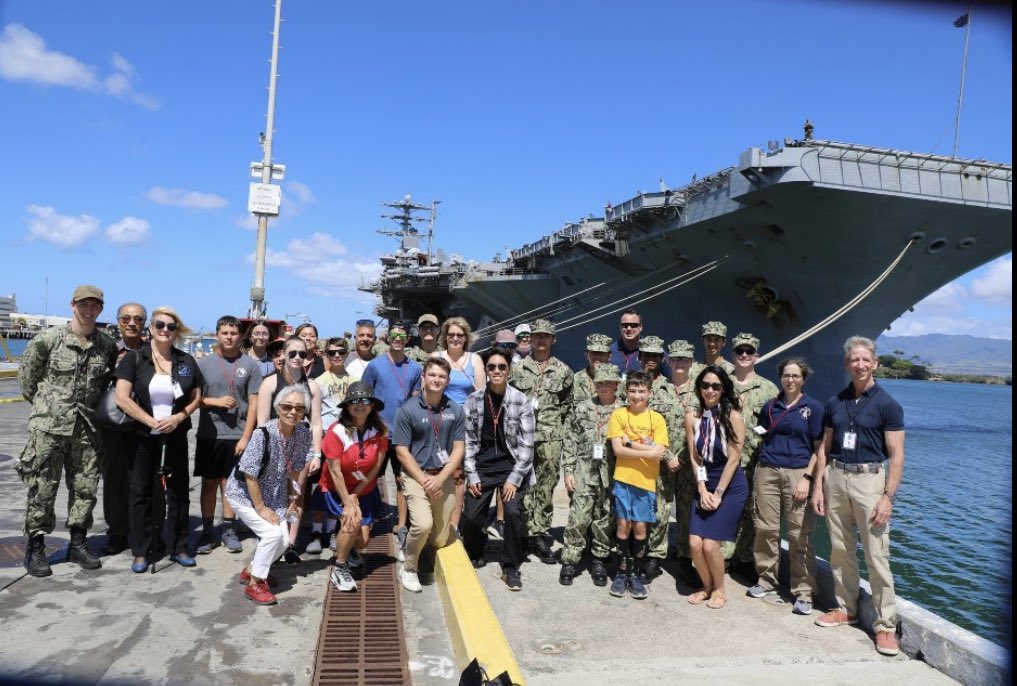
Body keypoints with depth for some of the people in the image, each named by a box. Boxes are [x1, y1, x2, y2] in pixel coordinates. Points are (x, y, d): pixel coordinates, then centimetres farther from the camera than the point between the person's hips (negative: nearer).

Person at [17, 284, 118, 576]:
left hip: (86, 427, 4)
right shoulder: (49, 339, -4)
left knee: (86, 487, 8)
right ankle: (35, 548, 14)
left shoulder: (107, 346, 6)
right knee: (42, 487, 2)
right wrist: (43, 403, 7)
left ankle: (78, 544, 21)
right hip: (49, 424, -3)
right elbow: (27, 375, 4)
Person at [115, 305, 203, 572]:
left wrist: (180, 417, -11)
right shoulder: (134, 358, -5)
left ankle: (178, 547, 20)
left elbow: (196, 397, 8)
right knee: (141, 492, 5)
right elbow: (122, 398, -11)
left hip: (177, 436, 2)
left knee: (179, 490, 8)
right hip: (143, 436, -2)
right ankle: (142, 552, 16)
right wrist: (152, 422, -16)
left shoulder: (186, 362, 2)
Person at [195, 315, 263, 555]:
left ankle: (228, 530, 17)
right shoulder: (204, 363, 3)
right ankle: (207, 531, 17)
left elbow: (254, 404, -2)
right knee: (209, 483, 8)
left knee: (230, 483, 7)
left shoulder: (250, 365, -1)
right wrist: (216, 401, -13)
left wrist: (246, 437, -8)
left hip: (237, 436, -1)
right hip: (209, 435, 1)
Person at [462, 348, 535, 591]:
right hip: (482, 467, 2)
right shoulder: (474, 400, 0)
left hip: (511, 466, -2)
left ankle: (511, 568, 3)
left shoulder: (521, 401, -7)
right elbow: (468, 440, 3)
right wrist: (471, 475, -2)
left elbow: (526, 443, -6)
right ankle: (475, 556, 32)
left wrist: (515, 478, -11)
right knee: (471, 516, 0)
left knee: (513, 512, -18)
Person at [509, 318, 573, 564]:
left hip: (551, 437, 1)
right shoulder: (518, 368, 6)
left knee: (547, 485, 4)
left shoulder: (563, 371, 7)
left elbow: (568, 403, 13)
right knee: (526, 484, 0)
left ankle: (540, 529, 15)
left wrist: (555, 420, 2)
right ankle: (536, 535, 9)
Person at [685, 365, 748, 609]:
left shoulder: (733, 417, -13)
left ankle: (719, 589, 18)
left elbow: (733, 459, -13)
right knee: (695, 543, -3)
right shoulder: (692, 417, -2)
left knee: (710, 544, -8)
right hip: (705, 487, 4)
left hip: (731, 488, -4)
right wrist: (703, 490, -6)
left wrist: (718, 494, -12)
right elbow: (695, 458, 1)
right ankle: (707, 586, 24)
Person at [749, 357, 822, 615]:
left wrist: (807, 478, -9)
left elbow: (819, 448, 0)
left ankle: (804, 592, 6)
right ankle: (767, 580, 20)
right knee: (765, 529, 4)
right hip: (768, 471, 3)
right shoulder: (770, 406, 12)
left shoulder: (814, 407, 3)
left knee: (800, 535, -3)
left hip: (798, 473, -3)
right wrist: (758, 472, 9)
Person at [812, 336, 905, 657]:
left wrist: (888, 496, -13)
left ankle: (885, 625, 4)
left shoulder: (887, 405, -4)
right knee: (840, 551, 12)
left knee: (876, 555, -4)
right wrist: (818, 486, 6)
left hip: (869, 478, -4)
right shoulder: (834, 403, 9)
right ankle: (846, 608, 26)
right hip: (835, 477, 5)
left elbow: (896, 456, -6)